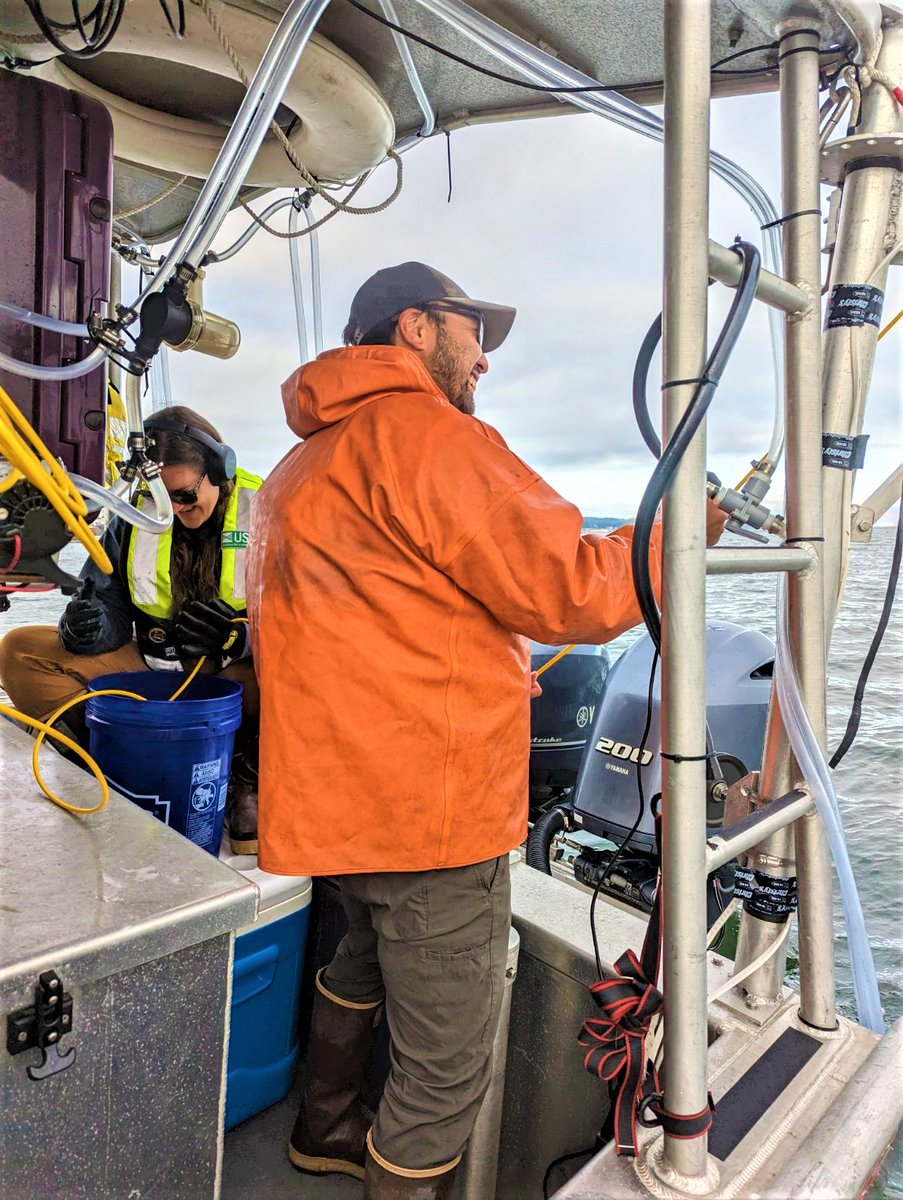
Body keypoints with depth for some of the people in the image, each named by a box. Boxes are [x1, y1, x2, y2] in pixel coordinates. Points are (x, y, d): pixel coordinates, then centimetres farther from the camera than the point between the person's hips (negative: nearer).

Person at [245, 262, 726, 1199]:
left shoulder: (304, 463, 17)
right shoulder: (422, 430, -15)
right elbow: (567, 590, -18)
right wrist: (676, 530, -2)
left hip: (341, 799, 11)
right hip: (432, 812, -10)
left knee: (362, 965, 31)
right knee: (445, 1072, 7)